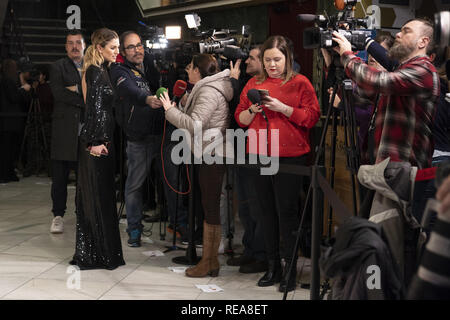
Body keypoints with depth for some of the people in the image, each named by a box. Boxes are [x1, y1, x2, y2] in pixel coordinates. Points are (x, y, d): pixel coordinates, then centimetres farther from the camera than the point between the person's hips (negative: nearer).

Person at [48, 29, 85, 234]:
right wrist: (86, 101, -10)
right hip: (64, 130, -2)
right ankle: (58, 215, 11)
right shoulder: (58, 67, 6)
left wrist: (77, 89, -10)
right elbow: (58, 93, -9)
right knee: (60, 176, 1)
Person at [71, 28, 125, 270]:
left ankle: (87, 251, 20)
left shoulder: (101, 70, 16)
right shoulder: (96, 72, -13)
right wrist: (96, 141, -21)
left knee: (92, 196, 12)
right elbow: (94, 108, -18)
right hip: (98, 141, -10)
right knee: (99, 196, -3)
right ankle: (101, 253, 5)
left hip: (98, 139, 10)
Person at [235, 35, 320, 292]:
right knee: (267, 210, 9)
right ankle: (273, 266, 18)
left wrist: (282, 108, -16)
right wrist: (253, 109, -6)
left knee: (287, 211, -5)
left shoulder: (300, 83, 1)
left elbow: (312, 117, -7)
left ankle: (290, 268, 4)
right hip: (259, 155, 5)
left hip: (290, 156, -4)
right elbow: (240, 118, 14)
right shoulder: (254, 84, 14)